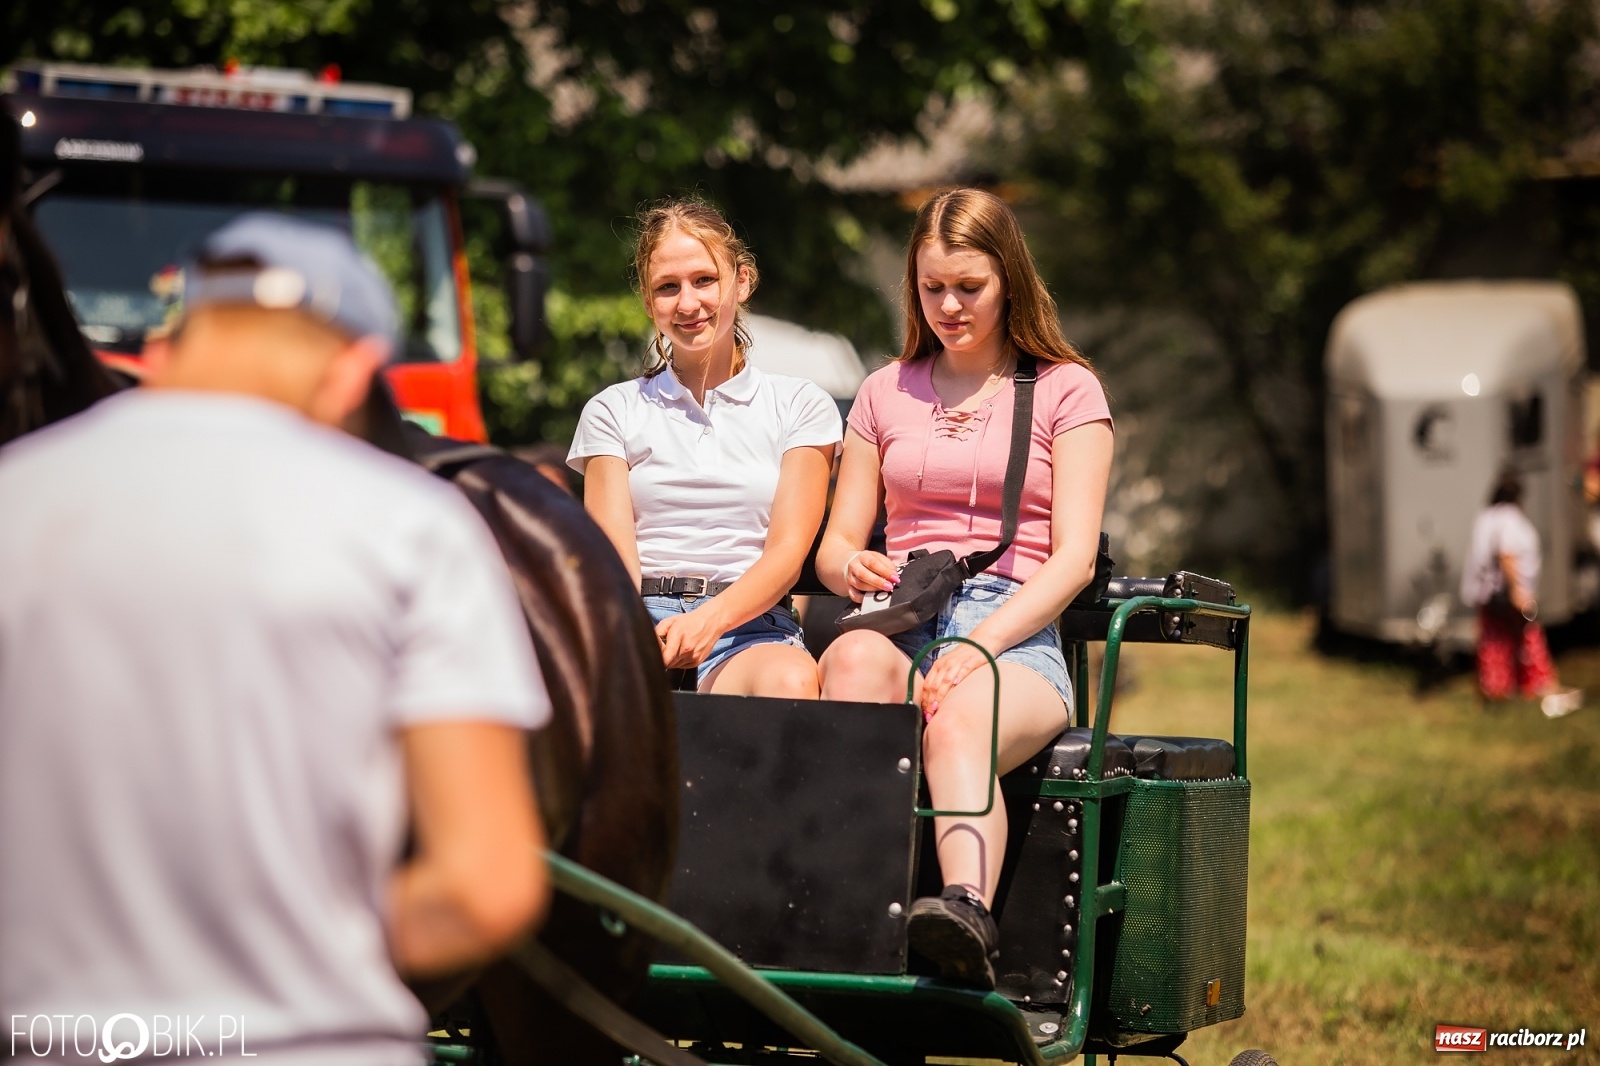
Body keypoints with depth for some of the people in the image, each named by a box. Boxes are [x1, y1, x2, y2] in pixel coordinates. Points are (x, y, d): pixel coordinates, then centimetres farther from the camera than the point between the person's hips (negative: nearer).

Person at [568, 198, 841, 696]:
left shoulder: (800, 406, 16)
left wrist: (711, 619, -20)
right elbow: (613, 553, 5)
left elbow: (787, 552, 3)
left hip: (749, 623, 0)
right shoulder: (613, 411, 19)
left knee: (793, 681, -39)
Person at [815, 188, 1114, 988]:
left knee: (957, 724, -39)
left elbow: (1074, 556, 2)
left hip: (1016, 632, -2)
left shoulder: (1065, 390, 13)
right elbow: (836, 542, 21)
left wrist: (981, 643, -15)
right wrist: (851, 565, -7)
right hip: (903, 622, 2)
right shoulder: (886, 391, 24)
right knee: (856, 659, -37)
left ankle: (968, 913, -66)